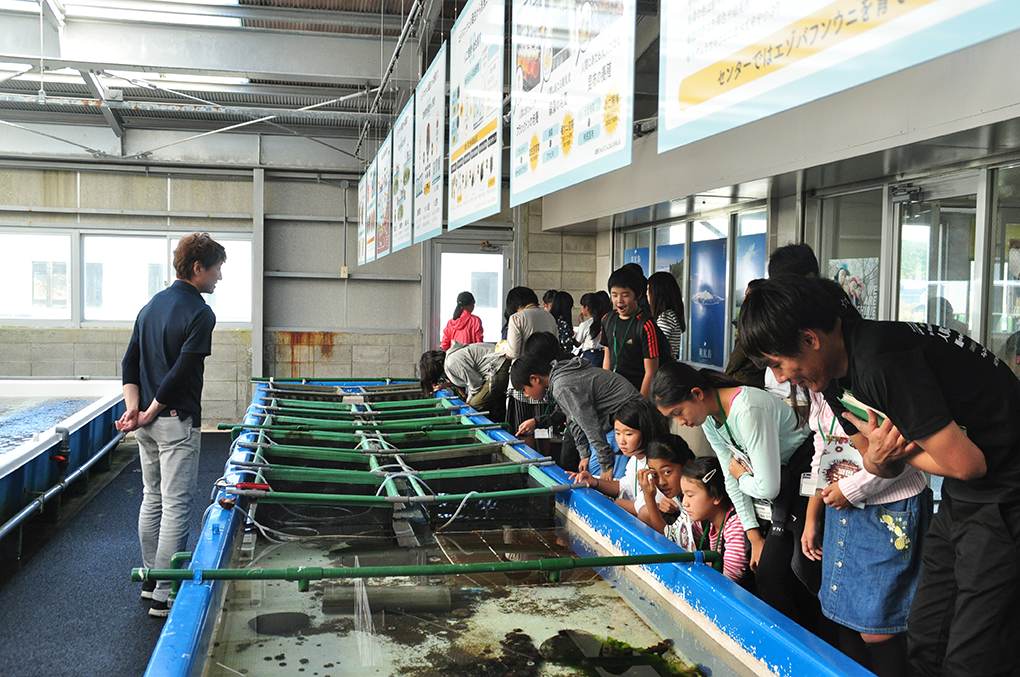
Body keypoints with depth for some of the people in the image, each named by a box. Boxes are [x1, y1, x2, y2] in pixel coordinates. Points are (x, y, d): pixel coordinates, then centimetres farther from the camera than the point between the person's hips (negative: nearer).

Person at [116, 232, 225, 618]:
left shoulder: (152, 305, 12)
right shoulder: (199, 314, -14)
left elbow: (130, 361, 9)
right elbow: (181, 371, -22)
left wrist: (134, 406, -1)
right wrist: (150, 412, -14)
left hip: (148, 423, 9)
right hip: (176, 422, -9)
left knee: (152, 500, 18)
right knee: (176, 506, -3)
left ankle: (151, 579, 30)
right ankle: (165, 597, 2)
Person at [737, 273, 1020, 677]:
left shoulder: (881, 364, -28)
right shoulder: (835, 378, 4)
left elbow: (964, 463, -25)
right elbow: (888, 465, 13)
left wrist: (886, 444, -9)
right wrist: (878, 459, -11)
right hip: (962, 499, 10)